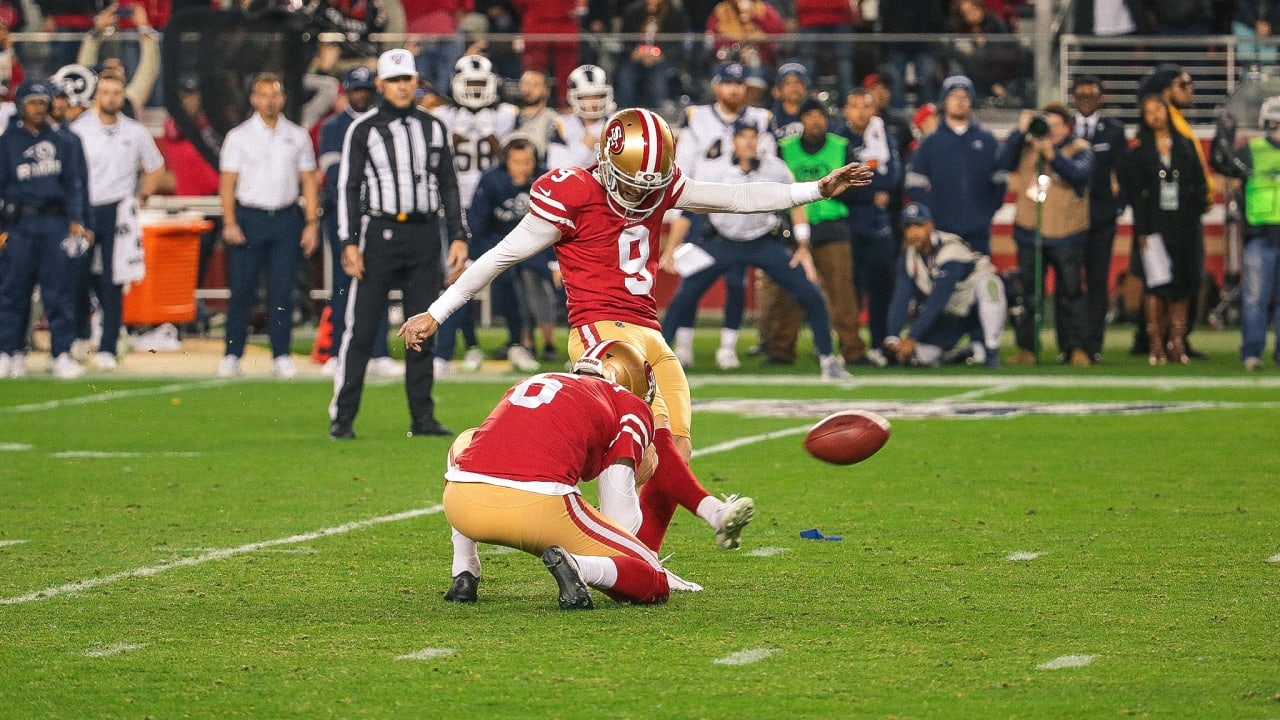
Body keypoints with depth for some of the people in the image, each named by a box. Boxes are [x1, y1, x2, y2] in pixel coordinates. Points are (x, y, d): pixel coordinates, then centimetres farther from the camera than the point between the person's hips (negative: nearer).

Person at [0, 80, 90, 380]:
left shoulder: (65, 142, 11)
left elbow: (75, 183, 9)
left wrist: (75, 220, -2)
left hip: (57, 224, 0)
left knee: (58, 293, -2)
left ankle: (62, 355, 1)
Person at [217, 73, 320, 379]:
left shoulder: (297, 136, 10)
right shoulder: (239, 136, 4)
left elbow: (309, 181, 11)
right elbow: (227, 182, 1)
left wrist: (311, 222, 2)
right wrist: (229, 222, -10)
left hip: (287, 218, 1)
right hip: (249, 216, -1)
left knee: (282, 293, -1)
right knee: (241, 290, -3)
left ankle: (281, 357, 4)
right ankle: (232, 355, 3)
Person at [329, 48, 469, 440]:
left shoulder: (433, 128, 11)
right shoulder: (364, 129, 1)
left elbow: (448, 184, 15)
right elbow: (349, 187, -1)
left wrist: (459, 236, 7)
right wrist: (350, 242, -9)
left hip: (424, 234, 3)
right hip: (380, 232, -3)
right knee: (361, 329, -4)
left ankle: (422, 418, 12)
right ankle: (342, 418, -1)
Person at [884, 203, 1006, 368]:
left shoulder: (950, 250, -29)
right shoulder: (908, 259, -8)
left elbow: (937, 300, -33)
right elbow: (900, 299, -15)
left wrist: (913, 338, -36)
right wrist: (892, 339, -30)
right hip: (950, 315, 5)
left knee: (988, 283, -39)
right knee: (921, 356, -14)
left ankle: (990, 351, -28)